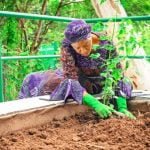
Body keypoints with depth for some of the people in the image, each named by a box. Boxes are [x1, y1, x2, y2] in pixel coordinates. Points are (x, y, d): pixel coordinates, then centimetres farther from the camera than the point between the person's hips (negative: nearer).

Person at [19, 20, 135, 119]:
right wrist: (95, 104, -49)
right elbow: (72, 79, -36)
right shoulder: (67, 46, -30)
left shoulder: (106, 43, -27)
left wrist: (122, 108, -36)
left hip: (98, 83, 3)